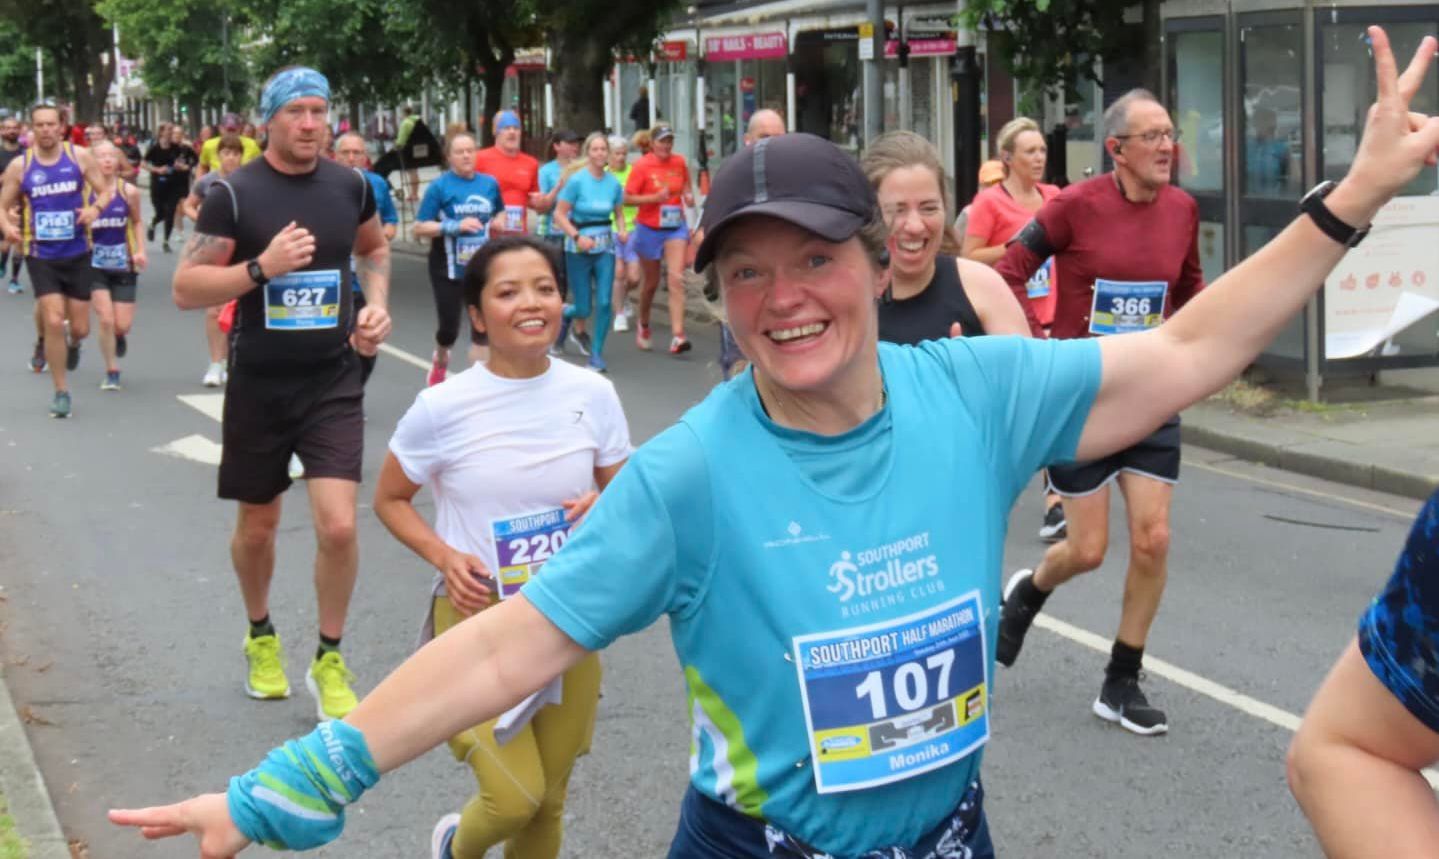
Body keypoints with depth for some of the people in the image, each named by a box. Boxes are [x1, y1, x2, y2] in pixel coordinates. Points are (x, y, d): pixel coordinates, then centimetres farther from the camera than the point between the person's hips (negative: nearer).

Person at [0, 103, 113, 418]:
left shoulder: (79, 156, -3)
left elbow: (106, 191, 1)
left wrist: (95, 208, -21)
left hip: (77, 253, 1)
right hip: (40, 255, -1)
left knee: (80, 328, 6)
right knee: (53, 321, -11)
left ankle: (71, 343, 46)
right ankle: (61, 392, 4)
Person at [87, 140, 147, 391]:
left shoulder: (129, 191, -4)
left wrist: (141, 250, 0)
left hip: (124, 264, 1)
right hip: (95, 264, -1)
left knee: (123, 326, 2)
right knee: (105, 320, -11)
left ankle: (118, 337, 41)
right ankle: (112, 372, 7)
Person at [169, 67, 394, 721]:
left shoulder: (350, 187, 0)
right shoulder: (233, 193, -11)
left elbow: (374, 249, 22)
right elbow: (185, 290, -11)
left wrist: (377, 303, 3)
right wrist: (262, 267, -24)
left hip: (334, 381, 1)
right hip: (259, 384, -1)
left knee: (338, 526, -11)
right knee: (257, 524, 14)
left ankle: (329, 660, 8)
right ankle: (260, 636, 41)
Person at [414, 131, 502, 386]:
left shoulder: (490, 183, 2)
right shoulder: (440, 187, -9)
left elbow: (500, 213, 22)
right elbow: (419, 229, -12)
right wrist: (455, 226, -23)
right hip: (449, 269, -3)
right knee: (449, 327, 6)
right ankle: (440, 360, 39)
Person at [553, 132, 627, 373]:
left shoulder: (614, 183, 0)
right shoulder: (576, 180, -11)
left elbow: (619, 214, 12)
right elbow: (559, 215, -9)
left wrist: (621, 230, -8)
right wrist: (578, 237, -20)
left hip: (605, 247, 3)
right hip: (578, 248, -3)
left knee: (604, 303, -7)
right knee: (583, 310, 2)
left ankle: (597, 353, 7)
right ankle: (566, 313, 39)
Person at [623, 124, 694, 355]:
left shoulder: (679, 162, 2)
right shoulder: (642, 165, -9)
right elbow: (628, 198, -11)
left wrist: (688, 195, -1)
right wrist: (656, 197, -22)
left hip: (676, 227, 2)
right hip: (649, 229, -2)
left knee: (676, 279, -13)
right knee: (651, 282, 12)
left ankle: (678, 336, -18)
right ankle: (643, 326, 39)